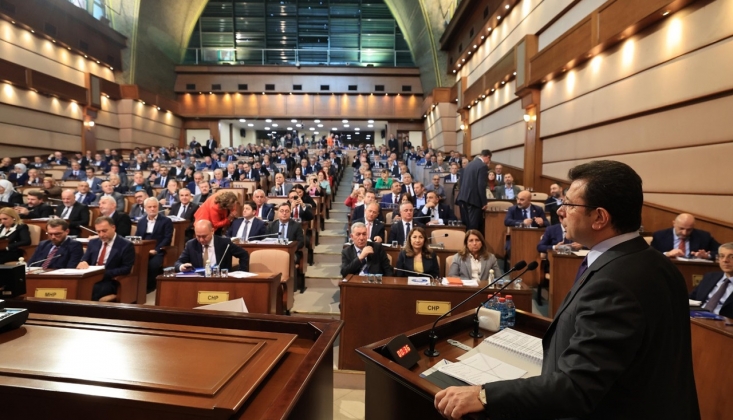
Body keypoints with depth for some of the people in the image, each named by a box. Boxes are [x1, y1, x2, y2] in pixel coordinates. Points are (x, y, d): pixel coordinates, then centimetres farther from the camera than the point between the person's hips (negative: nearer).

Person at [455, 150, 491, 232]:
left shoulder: (469, 164, 17)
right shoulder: (483, 166, -9)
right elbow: (481, 185, -15)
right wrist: (484, 202, -9)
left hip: (463, 198, 8)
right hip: (473, 199, -8)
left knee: (466, 224, 13)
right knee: (473, 226, -5)